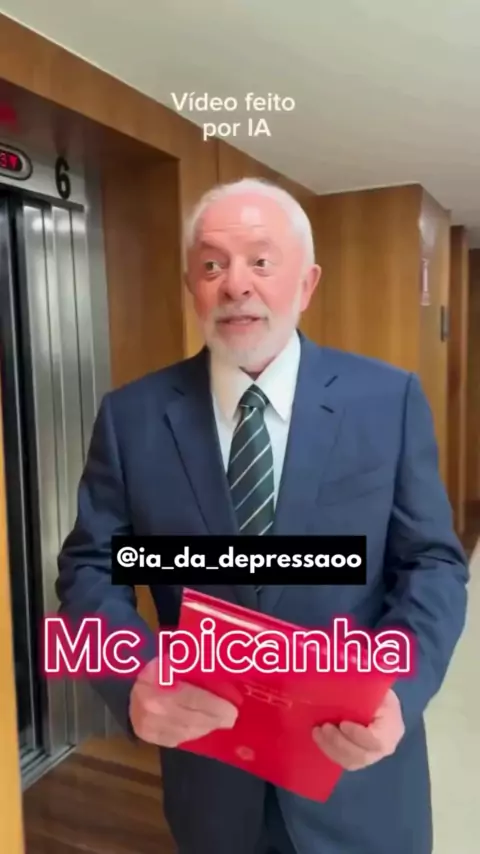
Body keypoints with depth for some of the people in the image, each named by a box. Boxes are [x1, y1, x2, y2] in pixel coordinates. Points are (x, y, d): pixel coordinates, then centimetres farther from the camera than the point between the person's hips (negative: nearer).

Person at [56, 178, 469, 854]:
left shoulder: (391, 399, -9)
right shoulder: (131, 416, -7)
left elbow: (433, 562, -6)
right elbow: (89, 569, -4)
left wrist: (395, 686, -22)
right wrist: (135, 674, -22)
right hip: (208, 766, 1)